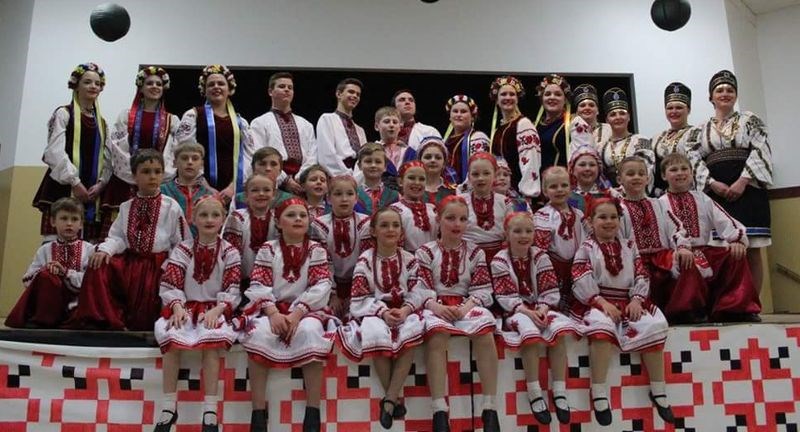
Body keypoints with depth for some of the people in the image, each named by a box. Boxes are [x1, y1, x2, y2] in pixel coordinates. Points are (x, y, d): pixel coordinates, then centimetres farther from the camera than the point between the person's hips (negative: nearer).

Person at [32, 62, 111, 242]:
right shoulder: (63, 113, 2)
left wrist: (101, 183, -5)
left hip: (93, 190, 5)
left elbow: (107, 158, 13)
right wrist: (75, 182, -15)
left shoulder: (101, 122, 18)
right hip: (64, 187, -5)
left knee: (89, 243, 3)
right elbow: (55, 152, -9)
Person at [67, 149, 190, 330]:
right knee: (97, 269, -18)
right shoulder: (126, 207, 9)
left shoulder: (171, 207, -3)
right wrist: (105, 249, -16)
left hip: (157, 264, -3)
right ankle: (111, 320, -7)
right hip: (129, 260, 4)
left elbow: (182, 244, -2)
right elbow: (117, 237, 5)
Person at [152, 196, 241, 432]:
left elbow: (232, 290, -3)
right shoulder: (182, 249, 7)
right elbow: (170, 285, 0)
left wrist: (216, 310, -19)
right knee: (171, 336, -29)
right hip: (186, 306, 2)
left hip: (215, 309, -1)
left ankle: (210, 412, -26)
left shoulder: (229, 252, 3)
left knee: (212, 338, -32)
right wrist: (177, 307, -18)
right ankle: (169, 407, -18)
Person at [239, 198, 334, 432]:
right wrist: (273, 313, -20)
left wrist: (298, 313, -19)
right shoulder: (268, 249, 9)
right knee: (259, 331, -32)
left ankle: (313, 412, -26)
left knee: (310, 331, -34)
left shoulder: (317, 250, 7)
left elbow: (321, 286, -6)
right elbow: (258, 286, -3)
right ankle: (258, 411, -24)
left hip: (306, 309, -1)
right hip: (271, 309, 1)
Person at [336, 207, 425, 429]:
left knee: (413, 330, -32)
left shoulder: (409, 259, 5)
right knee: (376, 334, -35)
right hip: (374, 311, -2)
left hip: (403, 310, 2)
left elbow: (416, 293, 3)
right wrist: (383, 312, -22)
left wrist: (406, 309, -19)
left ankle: (389, 399, -23)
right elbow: (360, 298, -6)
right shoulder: (365, 259, -2)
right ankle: (396, 397, -15)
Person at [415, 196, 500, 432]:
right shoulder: (425, 251, 8)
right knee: (437, 334, -36)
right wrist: (435, 306, -20)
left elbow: (482, 289, 5)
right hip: (436, 306, -1)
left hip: (467, 304, 2)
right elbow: (421, 288, 0)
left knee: (485, 332, -31)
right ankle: (439, 410, -32)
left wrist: (466, 307, -14)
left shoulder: (475, 252, 12)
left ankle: (489, 407, -23)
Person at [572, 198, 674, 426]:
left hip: (628, 302, 4)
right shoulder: (586, 248, 4)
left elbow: (641, 276, 10)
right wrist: (602, 302, -22)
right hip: (598, 302, -4)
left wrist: (636, 299, -9)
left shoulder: (629, 246, 16)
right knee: (601, 325, -36)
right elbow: (582, 281, -9)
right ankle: (599, 392, -29)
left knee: (653, 326, -21)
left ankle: (658, 390, -5)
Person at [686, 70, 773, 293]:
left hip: (747, 190, -1)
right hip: (715, 193, 1)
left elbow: (761, 151, -2)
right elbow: (694, 160, 4)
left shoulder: (750, 120, 11)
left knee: (752, 251, -4)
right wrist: (713, 183, -10)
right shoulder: (701, 129, 16)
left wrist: (742, 181, -13)